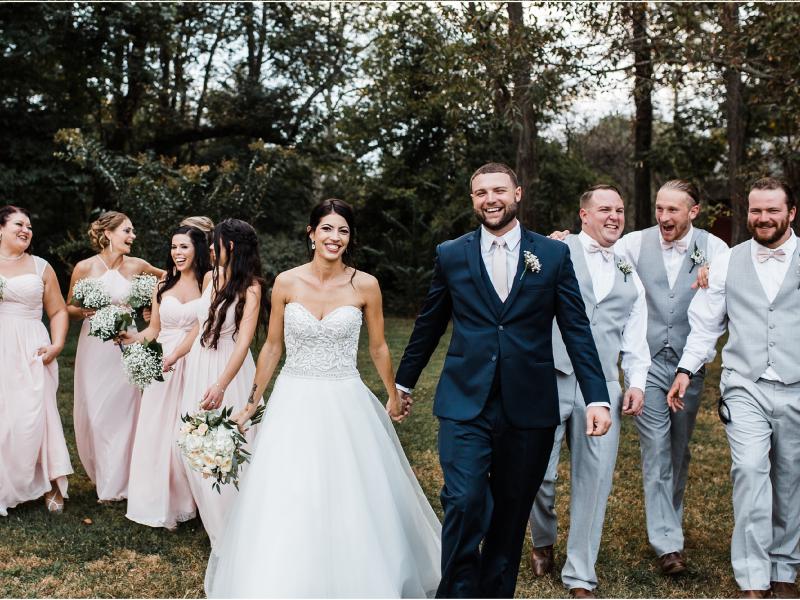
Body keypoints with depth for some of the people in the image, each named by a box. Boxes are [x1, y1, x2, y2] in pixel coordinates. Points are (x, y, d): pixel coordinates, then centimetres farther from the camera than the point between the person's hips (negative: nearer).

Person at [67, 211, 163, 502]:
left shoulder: (136, 265, -1)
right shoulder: (85, 267, -4)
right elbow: (69, 308, 6)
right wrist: (86, 311, -14)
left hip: (124, 345, 1)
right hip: (93, 345, -1)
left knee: (122, 410, 3)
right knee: (94, 411, 5)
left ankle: (117, 483, 17)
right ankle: (100, 475, 25)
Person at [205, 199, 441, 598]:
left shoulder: (365, 285, -5)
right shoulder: (286, 283, -3)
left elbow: (378, 348, 8)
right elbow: (272, 347, 7)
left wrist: (393, 396, 17)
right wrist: (252, 403, 11)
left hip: (345, 403, -1)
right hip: (294, 401, 1)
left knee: (351, 503, 6)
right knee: (285, 504, 4)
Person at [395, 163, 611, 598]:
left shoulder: (554, 255, 4)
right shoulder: (451, 255, 5)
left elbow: (577, 330, 2)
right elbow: (428, 326, 15)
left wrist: (596, 398, -5)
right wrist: (404, 382, 22)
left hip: (528, 408, 1)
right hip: (465, 404, -1)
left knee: (511, 514, 10)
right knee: (464, 504, -14)